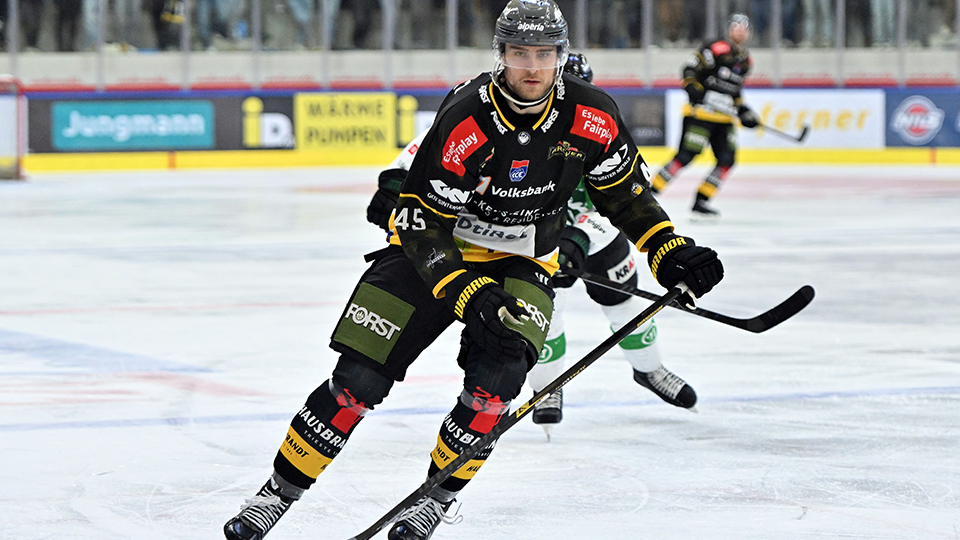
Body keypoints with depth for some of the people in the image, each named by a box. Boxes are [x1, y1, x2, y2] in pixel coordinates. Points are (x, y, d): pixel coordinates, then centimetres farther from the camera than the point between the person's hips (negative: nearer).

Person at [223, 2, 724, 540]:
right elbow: (422, 227, -24)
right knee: (359, 378, -10)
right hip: (437, 248, -2)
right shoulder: (465, 121, -28)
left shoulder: (592, 117, -16)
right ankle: (279, 493, 5)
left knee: (496, 378, -24)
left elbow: (625, 189, 3)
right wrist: (470, 296, -34)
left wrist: (669, 250, -7)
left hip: (523, 262, 2)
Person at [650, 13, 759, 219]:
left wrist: (744, 112, 17)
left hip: (724, 118, 8)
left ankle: (700, 202, 5)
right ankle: (648, 193, -7)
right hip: (701, 112, -8)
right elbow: (689, 71, -13)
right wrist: (697, 95, -25)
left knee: (727, 159, -3)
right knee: (685, 156, -14)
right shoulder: (716, 49, -10)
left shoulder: (746, 61, 16)